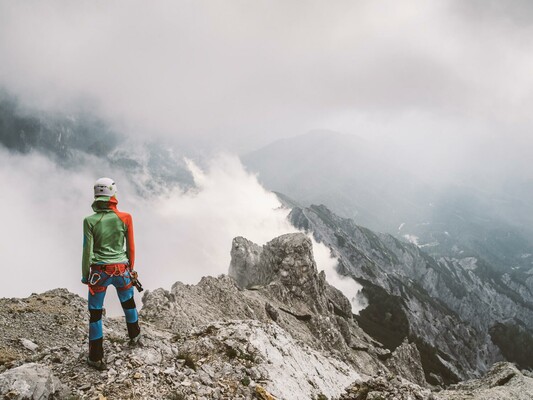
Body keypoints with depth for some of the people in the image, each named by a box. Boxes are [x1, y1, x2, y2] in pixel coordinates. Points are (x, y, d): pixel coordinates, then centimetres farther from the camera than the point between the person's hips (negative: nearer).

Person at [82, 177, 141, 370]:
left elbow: (87, 251, -7)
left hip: (99, 272, -2)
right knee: (128, 303, 26)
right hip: (121, 270, 2)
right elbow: (130, 247, 1)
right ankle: (134, 335, 48)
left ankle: (96, 357, 17)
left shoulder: (90, 221, -11)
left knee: (95, 313, 11)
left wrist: (85, 275, 4)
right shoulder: (125, 218, -7)